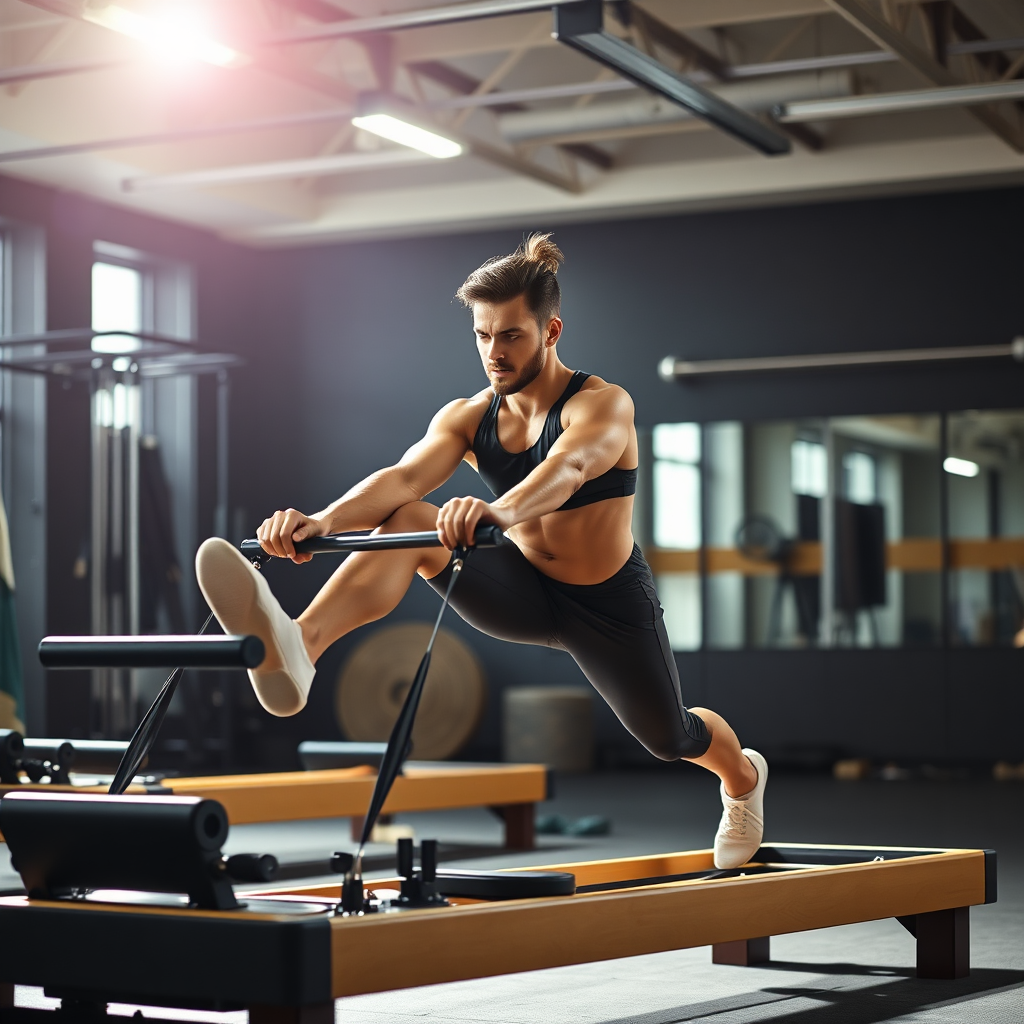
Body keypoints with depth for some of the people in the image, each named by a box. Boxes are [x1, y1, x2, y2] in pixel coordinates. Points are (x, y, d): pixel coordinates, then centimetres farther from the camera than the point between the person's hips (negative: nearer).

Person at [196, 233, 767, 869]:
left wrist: (499, 511, -67)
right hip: (525, 593, 3)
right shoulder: (469, 417, -9)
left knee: (670, 739, 18)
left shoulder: (603, 404, -22)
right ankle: (297, 649, -51)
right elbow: (406, 476, -27)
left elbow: (568, 466, -45)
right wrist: (325, 520, -48)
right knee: (407, 520, -25)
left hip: (610, 603, -3)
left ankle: (743, 776, 58)